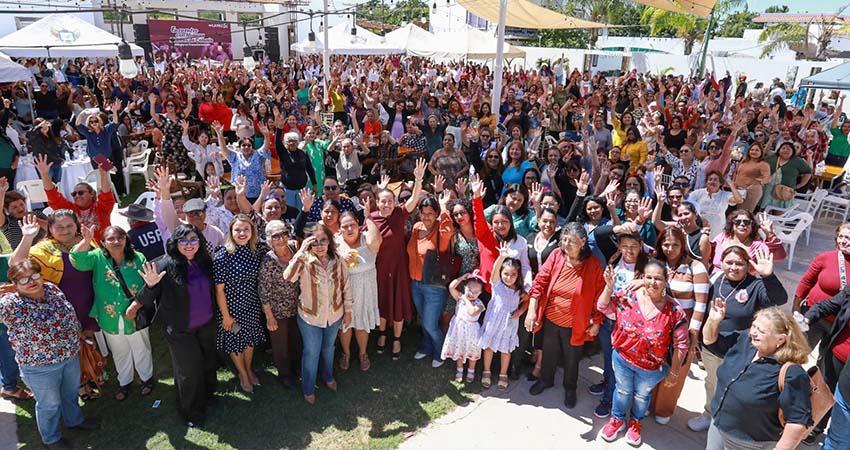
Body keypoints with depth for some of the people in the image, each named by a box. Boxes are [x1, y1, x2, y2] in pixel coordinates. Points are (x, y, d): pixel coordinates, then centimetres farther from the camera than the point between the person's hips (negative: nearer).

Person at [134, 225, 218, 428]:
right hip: (180, 329, -5)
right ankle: (191, 412, 33)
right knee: (188, 370, 10)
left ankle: (207, 395, 49)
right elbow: (146, 301, -19)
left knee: (208, 362, 22)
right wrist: (150, 285, -37)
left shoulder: (205, 261, -5)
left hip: (207, 324, 5)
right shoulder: (164, 265, -20)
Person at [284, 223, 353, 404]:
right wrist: (301, 252, -42)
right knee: (311, 352, 13)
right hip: (310, 317, -2)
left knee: (328, 347, 26)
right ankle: (308, 389, 36)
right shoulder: (304, 261, -20)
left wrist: (348, 311, 2)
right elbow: (288, 277, -38)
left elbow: (346, 286, -3)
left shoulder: (338, 261, -13)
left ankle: (328, 376, 53)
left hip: (334, 315, 3)